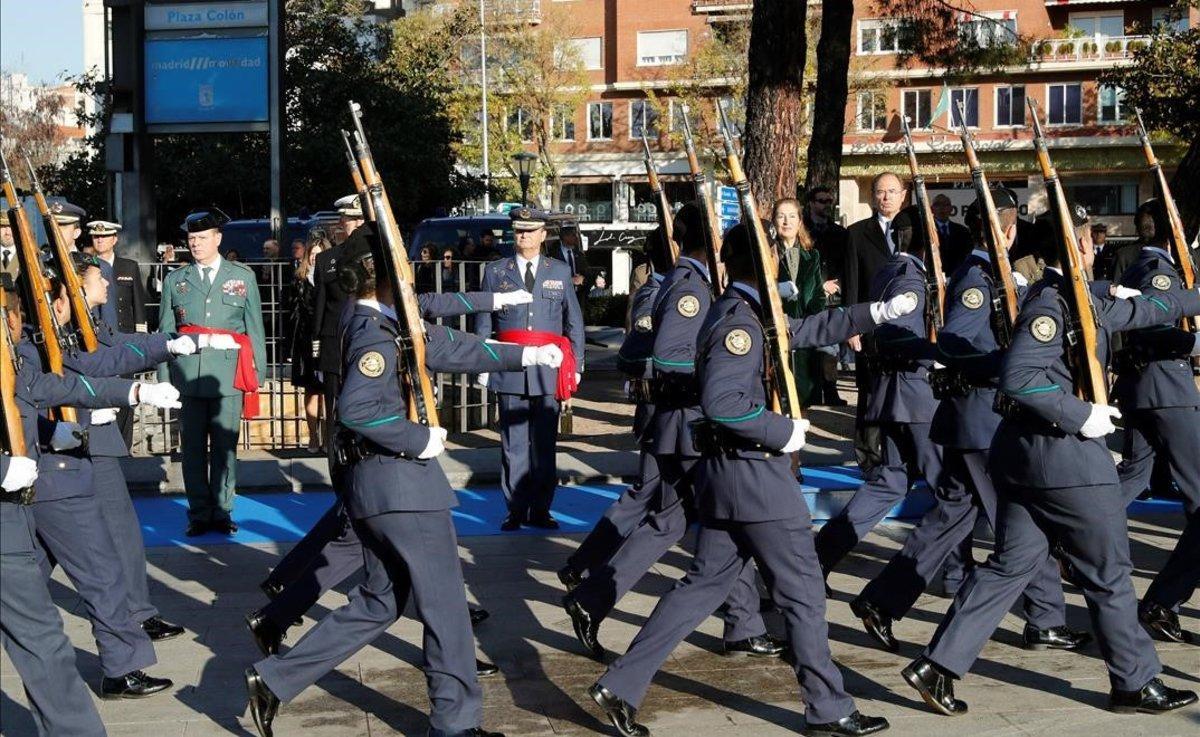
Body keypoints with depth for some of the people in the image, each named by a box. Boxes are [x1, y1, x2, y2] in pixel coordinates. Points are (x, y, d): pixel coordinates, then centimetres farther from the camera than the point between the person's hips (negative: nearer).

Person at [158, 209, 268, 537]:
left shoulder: (243, 277, 9)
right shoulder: (175, 281, 12)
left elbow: (255, 329, 9)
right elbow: (165, 333, 11)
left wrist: (258, 375, 4)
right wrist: (163, 379, 4)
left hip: (228, 377, -1)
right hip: (187, 376, 1)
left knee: (225, 447, 1)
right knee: (193, 448, 3)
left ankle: (222, 512, 11)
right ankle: (199, 513, 12)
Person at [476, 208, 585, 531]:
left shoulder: (560, 272, 12)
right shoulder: (495, 271, 9)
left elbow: (574, 322, 13)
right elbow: (483, 324, 9)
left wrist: (576, 365, 8)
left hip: (549, 371, 1)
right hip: (510, 369, -1)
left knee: (545, 443, 3)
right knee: (513, 442, 0)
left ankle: (540, 510, 10)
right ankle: (515, 510, 6)